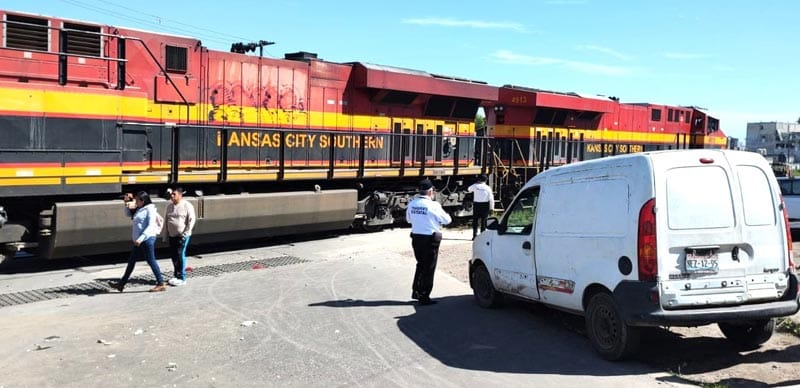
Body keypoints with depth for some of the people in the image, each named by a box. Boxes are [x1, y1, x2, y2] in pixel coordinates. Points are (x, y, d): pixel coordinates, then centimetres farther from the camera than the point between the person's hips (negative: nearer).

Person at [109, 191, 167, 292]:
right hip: (139, 240, 10)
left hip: (147, 239, -9)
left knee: (151, 261, -4)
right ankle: (122, 284, 24)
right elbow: (128, 214, 29)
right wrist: (127, 203, 13)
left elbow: (151, 226, -20)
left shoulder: (150, 209, -13)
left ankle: (161, 284, 3)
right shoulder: (139, 210, 13)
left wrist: (141, 238, -27)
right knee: (131, 261, 15)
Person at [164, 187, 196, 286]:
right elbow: (166, 220, 19)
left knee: (180, 255, -9)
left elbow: (192, 220, -12)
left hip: (182, 236, -7)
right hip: (172, 236, 7)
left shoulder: (187, 205, -9)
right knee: (173, 255, 10)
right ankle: (176, 275, 23)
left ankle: (181, 278, -4)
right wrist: (166, 233, 13)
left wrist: (186, 233, -15)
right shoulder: (169, 206, 11)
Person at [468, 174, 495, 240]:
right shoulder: (488, 188, -3)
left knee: (475, 220, 8)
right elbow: (491, 199, -4)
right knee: (484, 220, 7)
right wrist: (491, 208, 2)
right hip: (485, 205, 0)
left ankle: (474, 235, 5)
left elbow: (469, 189, 20)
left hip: (476, 204, 0)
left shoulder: (475, 186, -2)